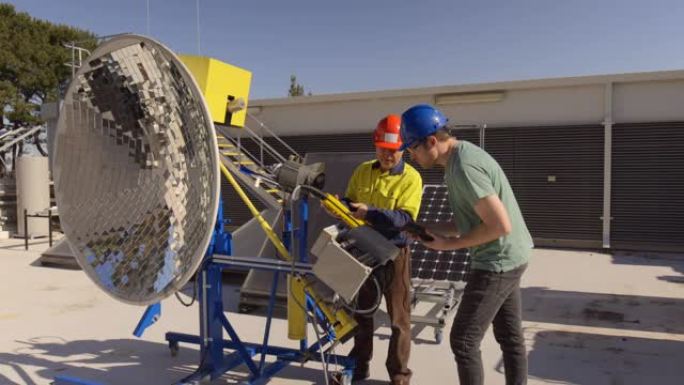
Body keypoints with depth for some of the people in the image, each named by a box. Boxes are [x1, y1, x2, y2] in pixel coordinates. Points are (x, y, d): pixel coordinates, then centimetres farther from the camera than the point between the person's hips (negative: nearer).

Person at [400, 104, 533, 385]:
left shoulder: (463, 167, -24)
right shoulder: (462, 156, 8)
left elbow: (500, 225, -27)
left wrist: (450, 244, -17)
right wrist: (432, 230, 4)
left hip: (497, 262, -10)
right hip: (509, 259, 10)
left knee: (463, 341, 1)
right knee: (510, 337, 19)